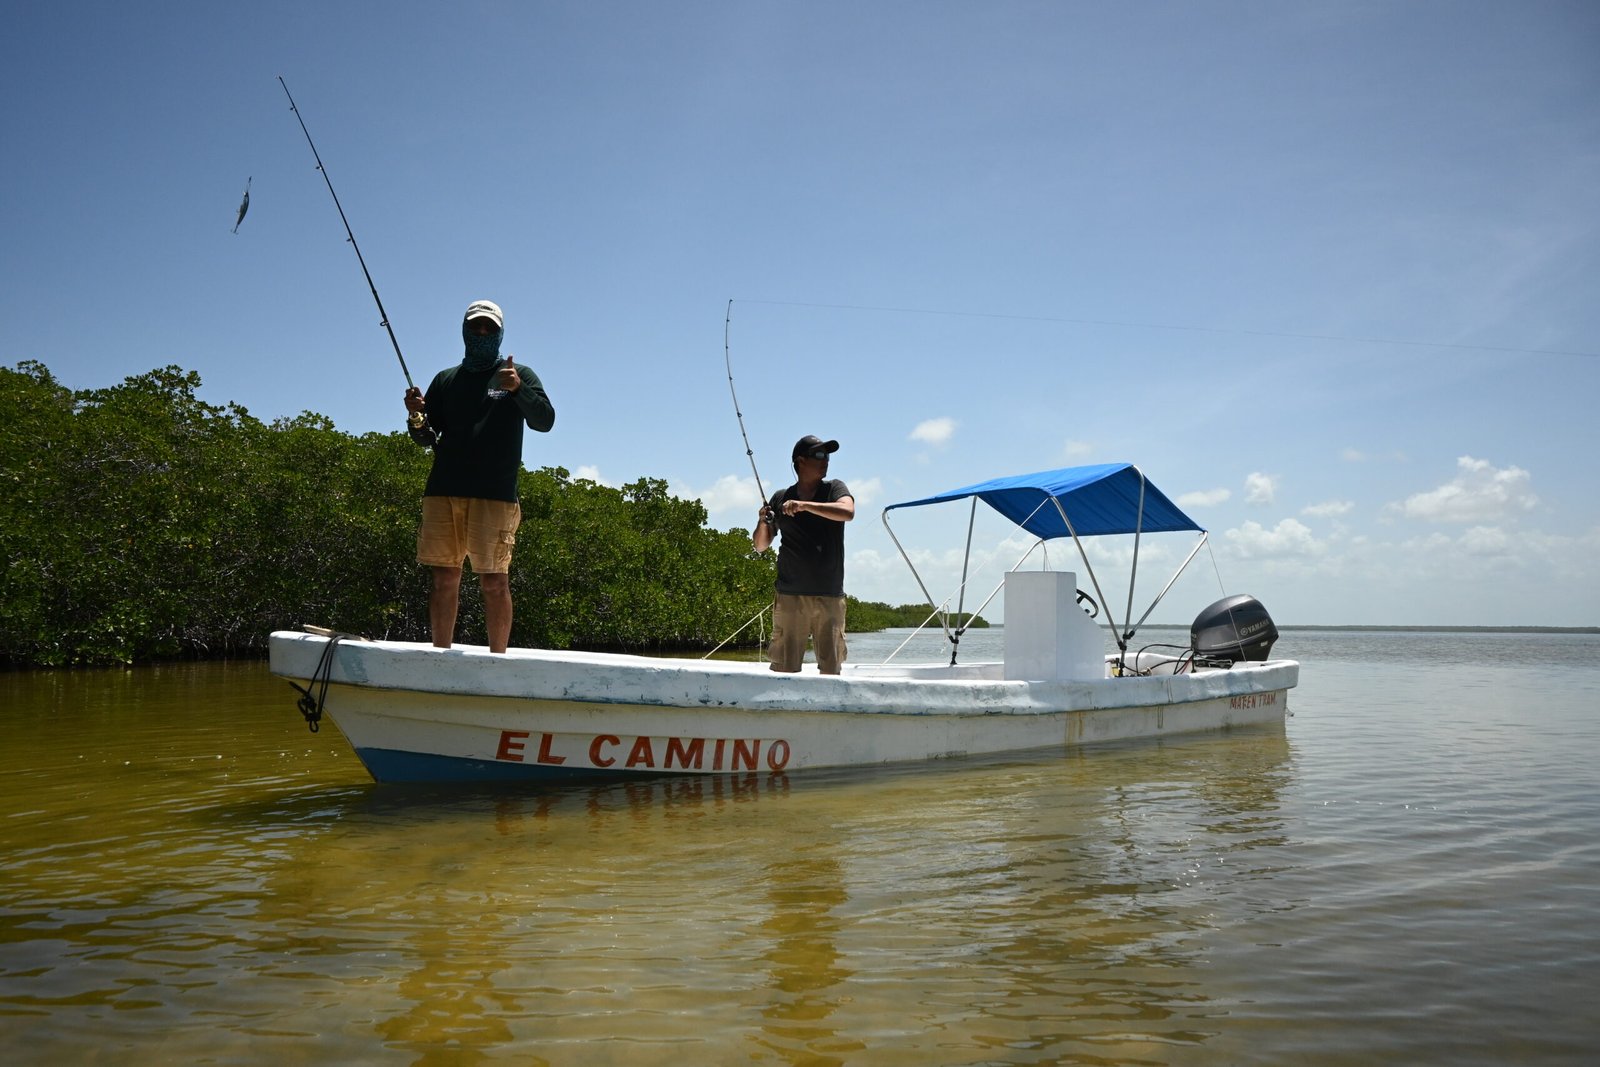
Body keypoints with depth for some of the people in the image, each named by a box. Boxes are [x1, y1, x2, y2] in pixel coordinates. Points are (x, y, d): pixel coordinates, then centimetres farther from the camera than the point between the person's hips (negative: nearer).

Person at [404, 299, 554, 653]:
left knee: (494, 581, -6)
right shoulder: (446, 380, 19)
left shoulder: (520, 375, 9)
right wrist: (416, 419, -5)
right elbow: (426, 438, 17)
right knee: (444, 578, 4)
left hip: (495, 495, -3)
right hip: (442, 491, 4)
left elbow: (545, 421, -5)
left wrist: (518, 389, -22)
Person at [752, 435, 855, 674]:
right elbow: (760, 546, 15)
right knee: (784, 668, -4)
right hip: (789, 596, 0)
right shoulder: (780, 499, 10)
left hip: (830, 597, 0)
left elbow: (847, 512, -15)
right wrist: (763, 522, -5)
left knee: (831, 669, 1)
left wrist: (804, 505, -20)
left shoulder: (834, 489, 8)